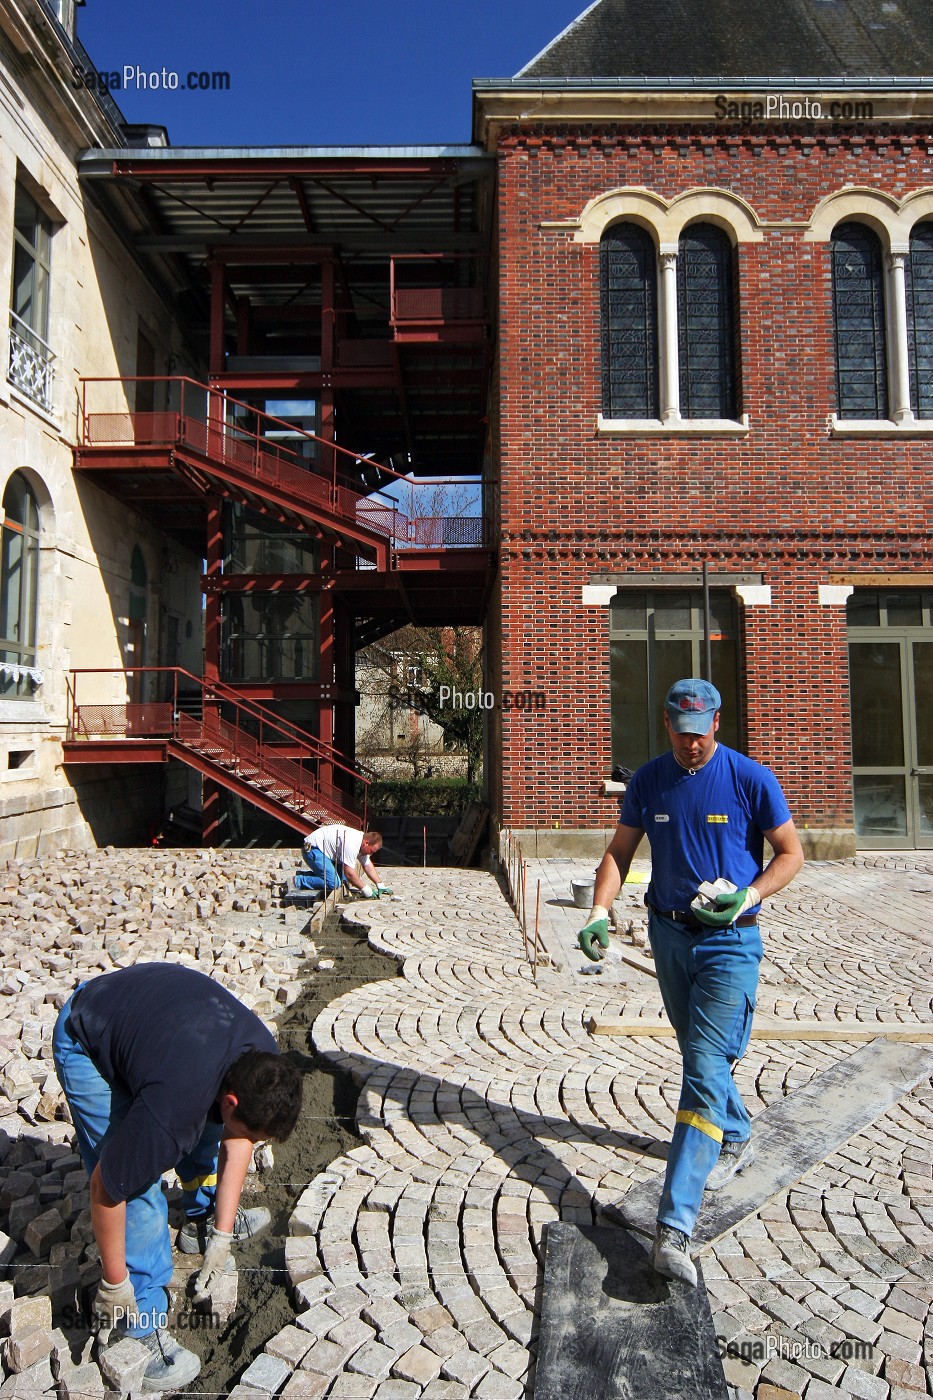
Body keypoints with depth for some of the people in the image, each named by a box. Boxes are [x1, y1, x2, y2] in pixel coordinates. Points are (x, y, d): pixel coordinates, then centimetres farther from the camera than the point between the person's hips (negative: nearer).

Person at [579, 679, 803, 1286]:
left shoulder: (751, 779, -11)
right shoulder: (648, 780, 0)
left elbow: (791, 853, -3)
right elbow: (620, 851, 6)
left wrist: (749, 896, -20)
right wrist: (600, 911, -9)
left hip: (730, 941, -4)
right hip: (668, 934, 5)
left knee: (705, 1070, -11)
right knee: (700, 1055, 21)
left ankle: (675, 1229, -10)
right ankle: (736, 1139, 47)